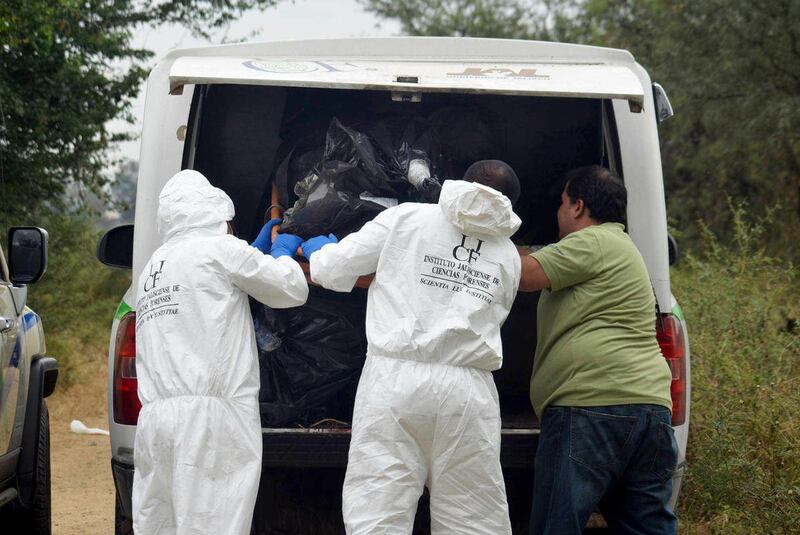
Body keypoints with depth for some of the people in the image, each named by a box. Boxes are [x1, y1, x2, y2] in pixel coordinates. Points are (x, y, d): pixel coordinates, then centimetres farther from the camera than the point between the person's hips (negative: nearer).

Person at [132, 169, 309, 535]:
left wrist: (258, 253, 38)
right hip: (208, 414, -7)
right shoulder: (220, 250, 2)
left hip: (153, 419, 7)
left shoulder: (151, 269, 24)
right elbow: (293, 290, 10)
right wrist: (283, 253, 31)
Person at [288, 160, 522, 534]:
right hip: (468, 390, 2)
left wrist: (318, 250, 33)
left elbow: (335, 270, 9)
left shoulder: (406, 218, 8)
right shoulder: (508, 256, 17)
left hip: (397, 378, -2)